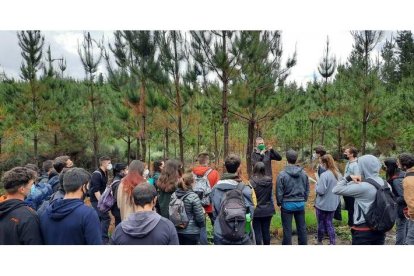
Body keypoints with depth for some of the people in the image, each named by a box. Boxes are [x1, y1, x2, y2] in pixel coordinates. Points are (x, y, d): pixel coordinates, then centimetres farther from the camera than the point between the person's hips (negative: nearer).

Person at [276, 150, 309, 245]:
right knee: (302, 227, 15)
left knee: (287, 229, 5)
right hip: (300, 204, 4)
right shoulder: (303, 173, -1)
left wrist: (279, 203, 6)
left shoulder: (282, 174, -14)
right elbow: (307, 189, 8)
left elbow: (279, 192, -8)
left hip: (287, 204, -4)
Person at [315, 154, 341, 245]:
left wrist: (317, 184, -5)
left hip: (323, 204, -6)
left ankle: (319, 242, 30)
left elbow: (320, 191, -22)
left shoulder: (324, 175, -24)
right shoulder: (338, 174, 0)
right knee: (329, 223, 15)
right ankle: (332, 243, 13)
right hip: (333, 204, 6)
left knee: (321, 223, 12)